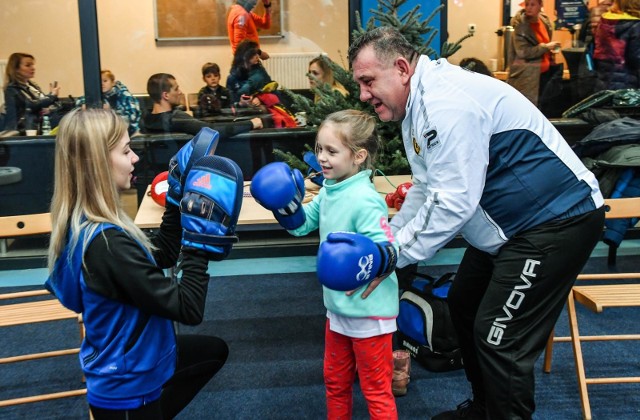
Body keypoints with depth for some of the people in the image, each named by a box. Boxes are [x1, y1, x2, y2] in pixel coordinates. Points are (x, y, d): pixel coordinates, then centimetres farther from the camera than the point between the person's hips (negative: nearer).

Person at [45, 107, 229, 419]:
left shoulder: (83, 223, -4)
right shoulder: (106, 242, -32)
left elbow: (160, 257, 8)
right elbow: (188, 309, -28)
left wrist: (178, 204, -1)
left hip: (130, 363, 8)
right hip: (126, 387, -8)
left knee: (215, 350, 26)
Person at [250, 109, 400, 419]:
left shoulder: (364, 200, -25)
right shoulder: (329, 191, 3)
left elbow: (387, 250, -28)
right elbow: (302, 224, 15)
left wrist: (364, 264, -47)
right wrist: (283, 204, -3)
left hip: (369, 312, -9)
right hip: (338, 307, 9)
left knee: (376, 391, 7)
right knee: (335, 381, 25)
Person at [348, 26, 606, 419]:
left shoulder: (448, 104, -26)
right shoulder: (418, 104, 7)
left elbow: (453, 202, -29)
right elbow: (427, 188, 11)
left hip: (556, 220, -11)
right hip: (510, 223, 11)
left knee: (500, 339, -9)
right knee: (464, 305, 19)